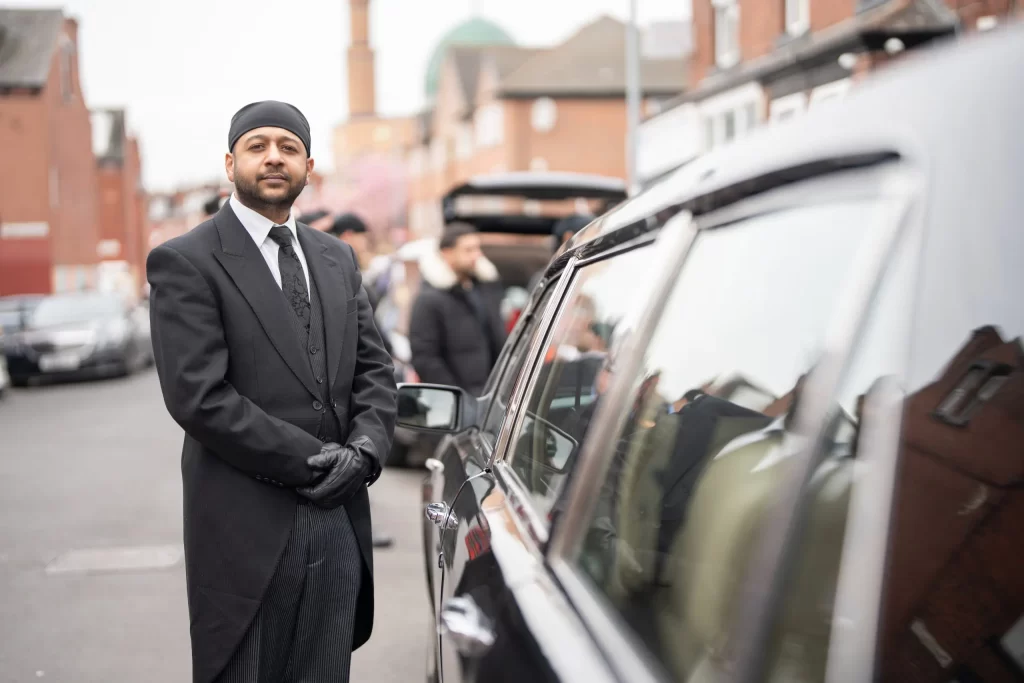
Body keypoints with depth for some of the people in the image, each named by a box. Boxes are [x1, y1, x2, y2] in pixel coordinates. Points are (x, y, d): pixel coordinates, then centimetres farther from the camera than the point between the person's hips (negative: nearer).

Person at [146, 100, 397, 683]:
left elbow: (375, 369, 12)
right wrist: (311, 459, -15)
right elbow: (198, 396, -14)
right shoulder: (184, 262, -5)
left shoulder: (338, 259, 15)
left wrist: (365, 448, -7)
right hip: (247, 527, -5)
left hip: (340, 521, 5)